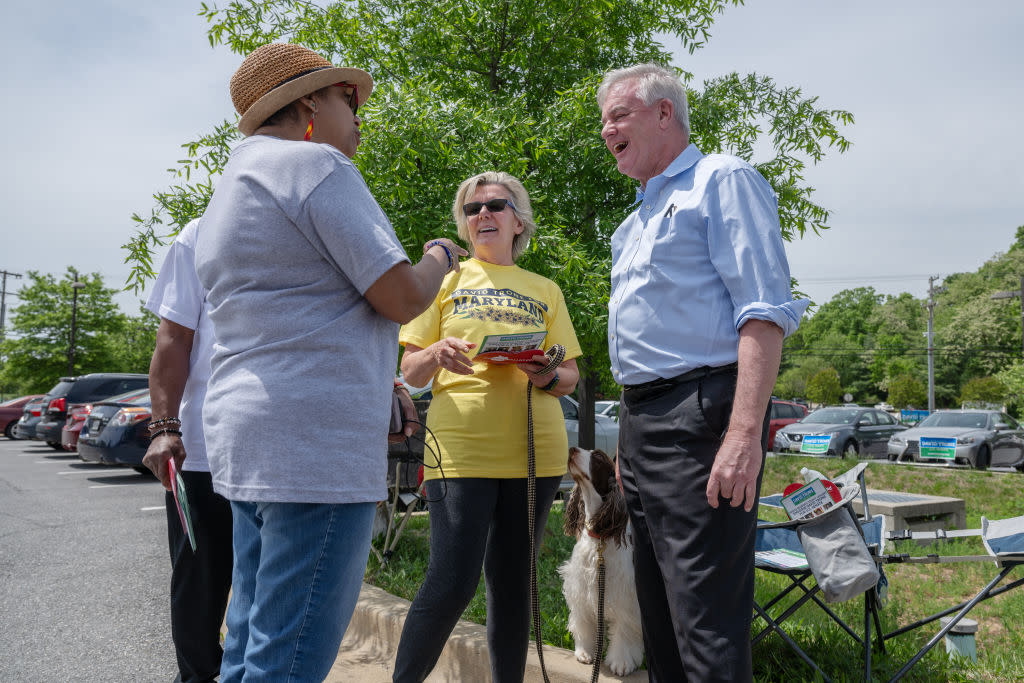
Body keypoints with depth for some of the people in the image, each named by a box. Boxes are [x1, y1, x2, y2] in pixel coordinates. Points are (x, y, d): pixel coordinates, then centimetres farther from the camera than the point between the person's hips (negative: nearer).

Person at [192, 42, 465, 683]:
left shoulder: (228, 191, 23)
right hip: (317, 441, -10)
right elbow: (403, 298, -13)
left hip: (246, 435, 10)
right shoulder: (317, 165, -8)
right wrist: (440, 256, 7)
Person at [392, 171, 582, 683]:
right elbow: (411, 374, 8)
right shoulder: (447, 279, 12)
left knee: (512, 583, 8)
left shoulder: (545, 291, 17)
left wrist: (547, 377, -10)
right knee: (452, 583, -10)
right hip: (461, 447, -2)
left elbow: (570, 377, 14)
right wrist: (437, 354, -15)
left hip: (535, 450, 3)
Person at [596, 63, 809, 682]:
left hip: (700, 417, -9)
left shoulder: (722, 179, -2)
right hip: (642, 420, 9)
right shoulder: (639, 217, 24)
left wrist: (744, 434, -24)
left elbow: (765, 312, -14)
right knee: (659, 613, 14)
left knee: (706, 619, -8)